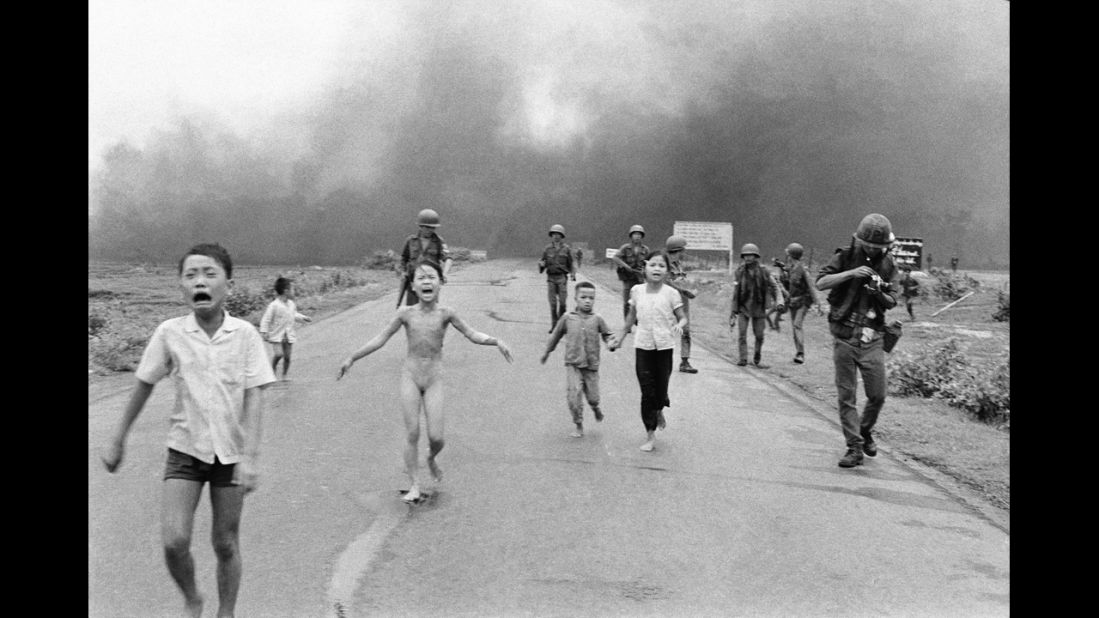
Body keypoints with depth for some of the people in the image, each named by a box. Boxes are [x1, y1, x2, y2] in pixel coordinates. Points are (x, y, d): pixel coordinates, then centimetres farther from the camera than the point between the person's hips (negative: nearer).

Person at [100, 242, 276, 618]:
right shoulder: (169, 333, -7)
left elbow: (254, 397, -11)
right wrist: (117, 440, 11)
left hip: (230, 452, 0)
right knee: (174, 540, -11)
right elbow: (143, 386, 5)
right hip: (185, 449, 1)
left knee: (226, 544, 8)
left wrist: (250, 457, -18)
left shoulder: (245, 335, -11)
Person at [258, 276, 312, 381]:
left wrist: (304, 317, 18)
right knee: (278, 354, -18)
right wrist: (263, 332, -19)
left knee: (287, 357, 2)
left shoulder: (291, 304, 6)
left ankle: (284, 376, 16)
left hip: (289, 336, 6)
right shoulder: (274, 305, -15)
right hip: (276, 336, -5)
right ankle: (272, 371, 7)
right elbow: (266, 320, -13)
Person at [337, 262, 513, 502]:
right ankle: (415, 485, 8)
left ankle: (431, 459, 31)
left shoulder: (445, 313, -5)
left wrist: (495, 341, -19)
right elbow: (379, 340, 4)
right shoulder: (406, 314, -3)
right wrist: (351, 358, 4)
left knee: (436, 437, -4)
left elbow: (473, 335, -2)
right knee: (412, 433, -4)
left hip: (434, 378, 0)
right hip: (410, 376, 0)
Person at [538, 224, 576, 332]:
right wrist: (541, 264, -11)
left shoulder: (566, 249, 5)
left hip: (562, 277, -1)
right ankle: (554, 325, 3)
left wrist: (573, 274, -10)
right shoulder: (547, 249, 8)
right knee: (552, 303, -2)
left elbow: (571, 263, 6)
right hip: (550, 278, 1)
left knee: (562, 302, -4)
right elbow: (542, 262, 13)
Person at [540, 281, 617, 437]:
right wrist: (546, 352, 21)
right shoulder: (567, 318, 0)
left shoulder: (597, 319, -1)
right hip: (573, 364, 0)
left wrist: (611, 342, -15)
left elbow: (607, 334, 8)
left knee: (593, 396, 6)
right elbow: (556, 335, 13)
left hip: (591, 365, 1)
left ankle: (595, 408, 43)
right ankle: (578, 426, 9)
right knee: (573, 396, -9)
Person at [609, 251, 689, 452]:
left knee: (661, 389, 5)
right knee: (647, 392, 0)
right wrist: (620, 337, 21)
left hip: (664, 346, -1)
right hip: (642, 345, 1)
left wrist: (679, 325, -26)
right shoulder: (637, 291, 1)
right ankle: (650, 435, 9)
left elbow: (683, 318, -3)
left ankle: (659, 410, 42)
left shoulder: (671, 293, -7)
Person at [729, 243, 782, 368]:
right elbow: (735, 292, -2)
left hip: (758, 307, 1)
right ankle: (743, 359, -3)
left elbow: (774, 285, 6)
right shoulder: (738, 272, -5)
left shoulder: (763, 271, -4)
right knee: (741, 334, -9)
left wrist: (778, 300, -7)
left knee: (759, 335, 6)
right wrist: (733, 310, -2)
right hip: (743, 307, -1)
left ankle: (757, 359, 22)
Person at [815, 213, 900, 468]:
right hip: (844, 337, -2)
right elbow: (820, 282, -15)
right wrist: (851, 273, -25)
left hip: (871, 339, 2)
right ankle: (854, 448, 9)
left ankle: (865, 431, 32)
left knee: (878, 395, 3)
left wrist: (879, 293, -19)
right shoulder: (845, 258, -3)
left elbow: (892, 302, 4)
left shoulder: (887, 264, 5)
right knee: (846, 396, 0)